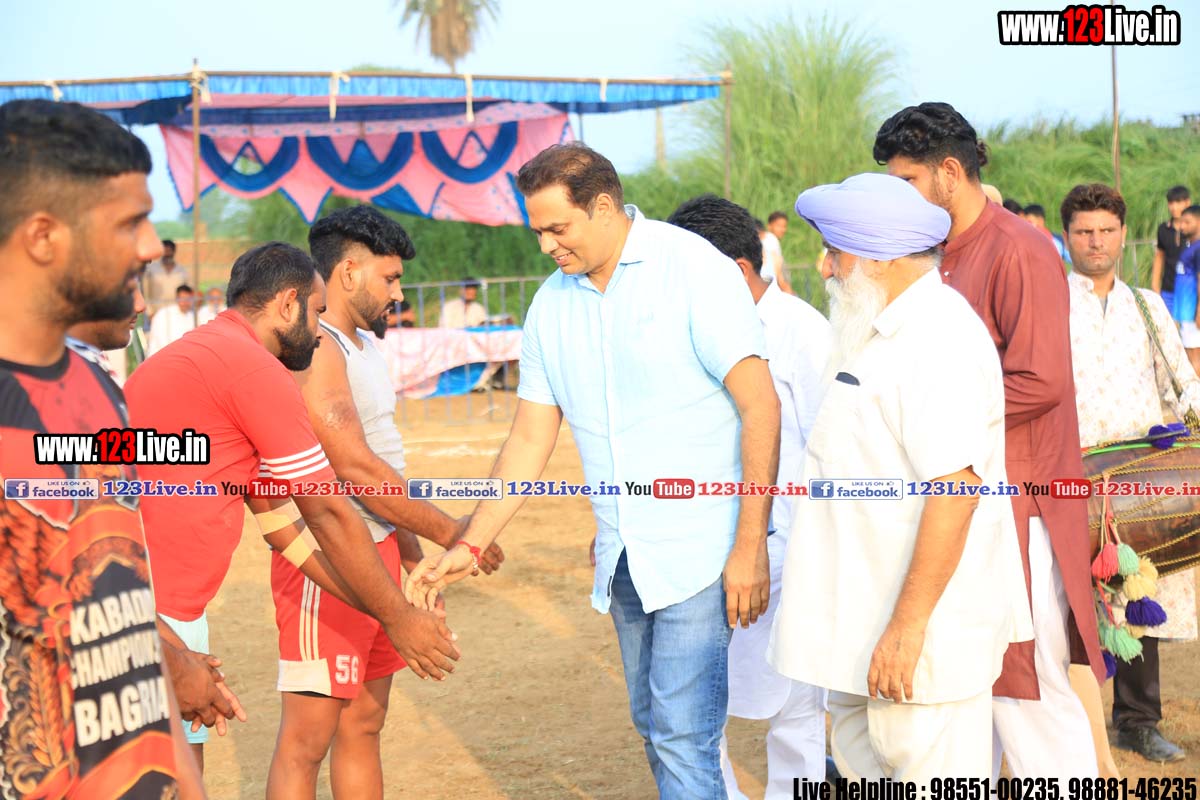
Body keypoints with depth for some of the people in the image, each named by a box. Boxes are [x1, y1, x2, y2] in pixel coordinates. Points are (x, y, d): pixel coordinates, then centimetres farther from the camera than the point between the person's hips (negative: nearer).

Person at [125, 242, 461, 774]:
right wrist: (397, 619, 4)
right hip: (152, 615, -10)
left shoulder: (196, 353, 21)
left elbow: (276, 513, 23)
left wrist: (387, 605, 22)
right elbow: (329, 515, -7)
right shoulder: (257, 371, -12)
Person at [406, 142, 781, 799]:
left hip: (701, 548, -7)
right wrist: (470, 546, 6)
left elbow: (760, 406, -13)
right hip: (622, 557, 7)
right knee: (654, 725, 13)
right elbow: (530, 440, 13)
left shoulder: (693, 268, -10)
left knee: (682, 736, -10)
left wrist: (751, 547, -17)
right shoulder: (552, 305, 9)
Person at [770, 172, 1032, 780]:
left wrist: (906, 627, -27)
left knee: (925, 769, -3)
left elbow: (954, 489, -27)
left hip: (921, 624, -11)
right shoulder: (890, 331, 15)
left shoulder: (939, 338, -20)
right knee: (863, 763, 19)